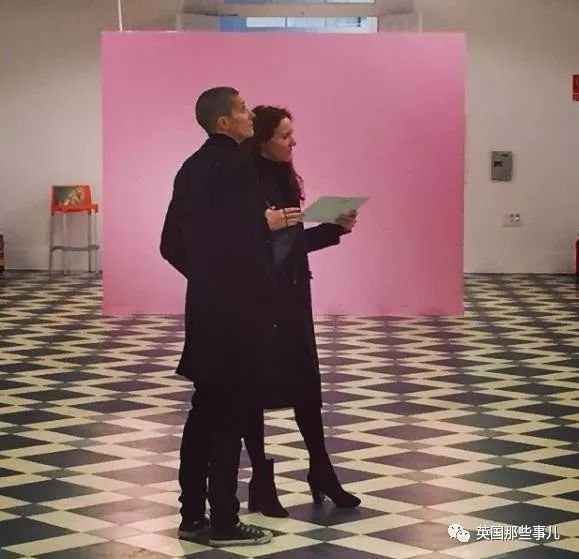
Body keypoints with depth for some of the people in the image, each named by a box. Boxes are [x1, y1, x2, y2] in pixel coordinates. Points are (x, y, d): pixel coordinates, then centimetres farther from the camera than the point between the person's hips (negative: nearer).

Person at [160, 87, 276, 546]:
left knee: (205, 411, 14)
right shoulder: (235, 166, -16)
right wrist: (270, 223, -6)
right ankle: (224, 522, 7)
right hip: (236, 310, -8)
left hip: (206, 305, 8)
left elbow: (172, 244, 14)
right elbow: (248, 243, -23)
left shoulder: (193, 167, 10)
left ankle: (193, 516, 19)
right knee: (230, 415, -1)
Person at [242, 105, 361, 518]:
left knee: (307, 383, 11)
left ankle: (321, 473, 22)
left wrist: (338, 227, 7)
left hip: (293, 295, 7)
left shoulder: (286, 179, 10)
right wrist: (264, 225, -29)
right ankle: (262, 482, 13)